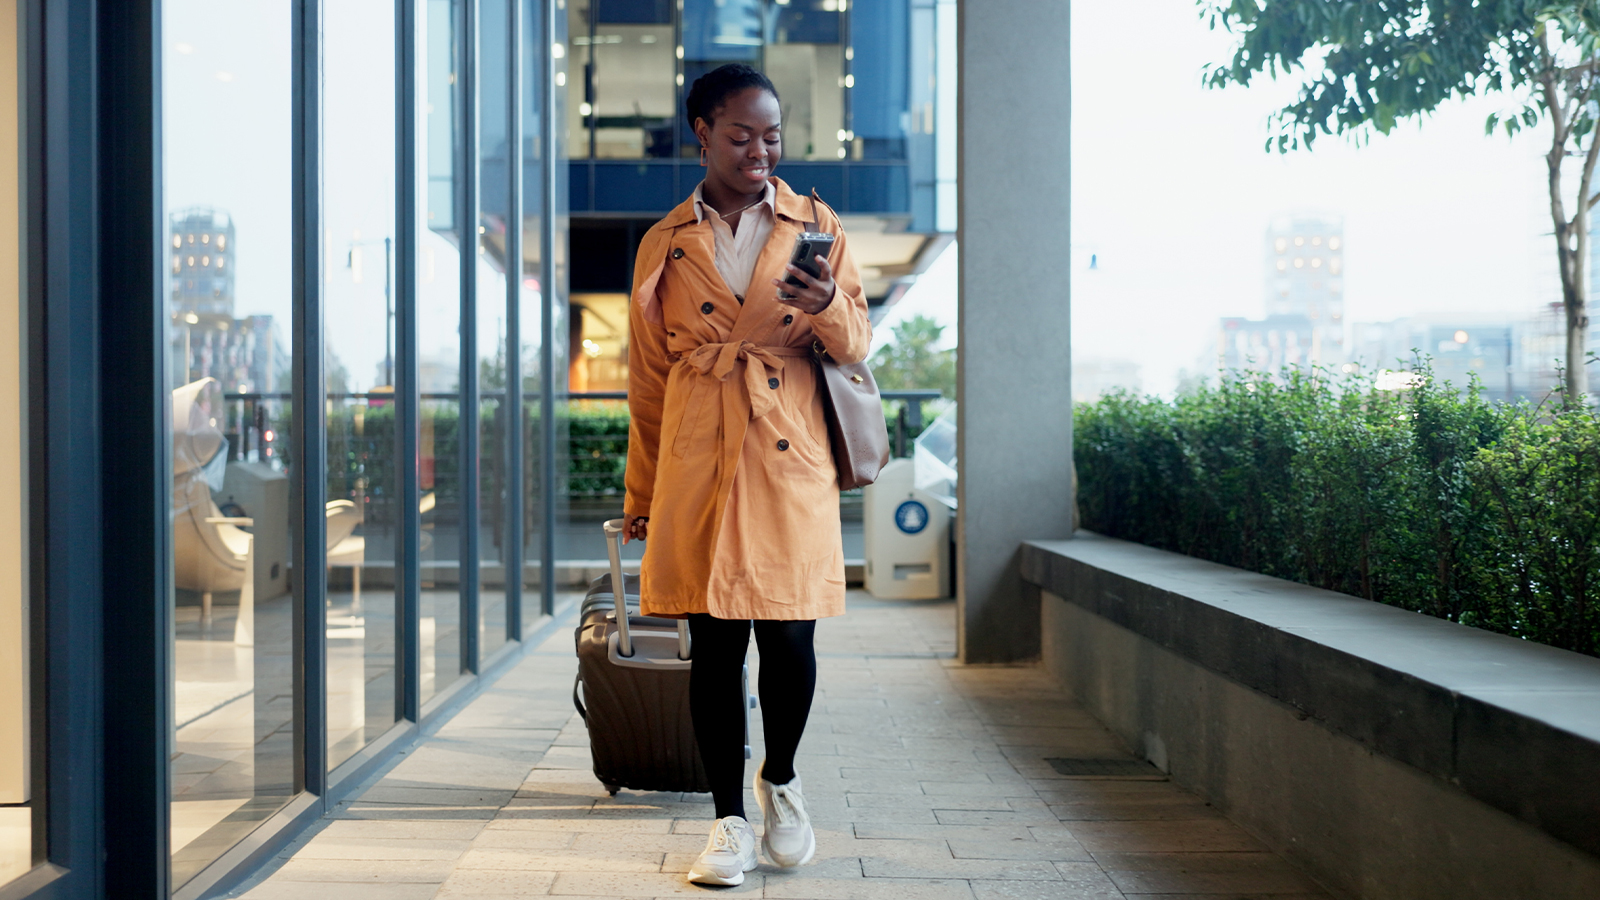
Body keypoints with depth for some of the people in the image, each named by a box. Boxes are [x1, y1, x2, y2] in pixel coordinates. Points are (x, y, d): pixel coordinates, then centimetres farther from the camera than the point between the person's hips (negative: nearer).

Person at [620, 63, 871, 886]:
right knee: (713, 644, 2)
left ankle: (779, 780, 27)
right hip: (697, 460, 0)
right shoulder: (665, 244, 9)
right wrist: (641, 495, 14)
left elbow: (857, 346, 6)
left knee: (789, 637, -1)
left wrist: (827, 308, -18)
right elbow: (647, 376, 13)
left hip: (790, 460, 0)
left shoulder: (816, 225, 8)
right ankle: (729, 820, 14)